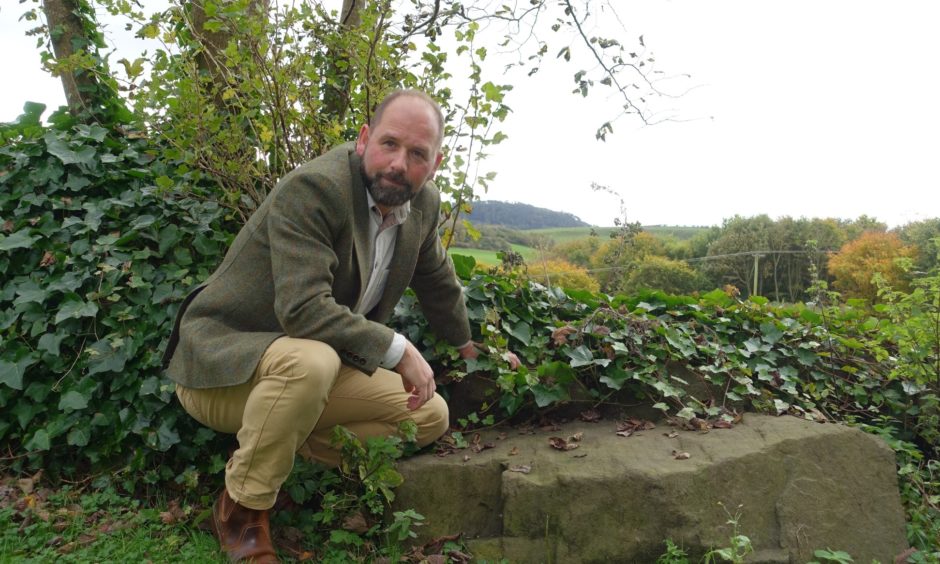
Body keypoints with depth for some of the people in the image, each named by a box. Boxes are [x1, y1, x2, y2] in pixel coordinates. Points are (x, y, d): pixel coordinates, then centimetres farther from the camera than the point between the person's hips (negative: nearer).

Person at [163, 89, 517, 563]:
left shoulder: (423, 203, -2)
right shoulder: (312, 188, -24)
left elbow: (438, 283, 16)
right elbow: (303, 309, -34)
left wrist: (470, 346, 27)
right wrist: (398, 350, -27)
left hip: (315, 364, 7)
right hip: (221, 362, -7)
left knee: (431, 416, 0)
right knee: (310, 360, -40)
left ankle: (278, 447, 5)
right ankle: (242, 510, -13)